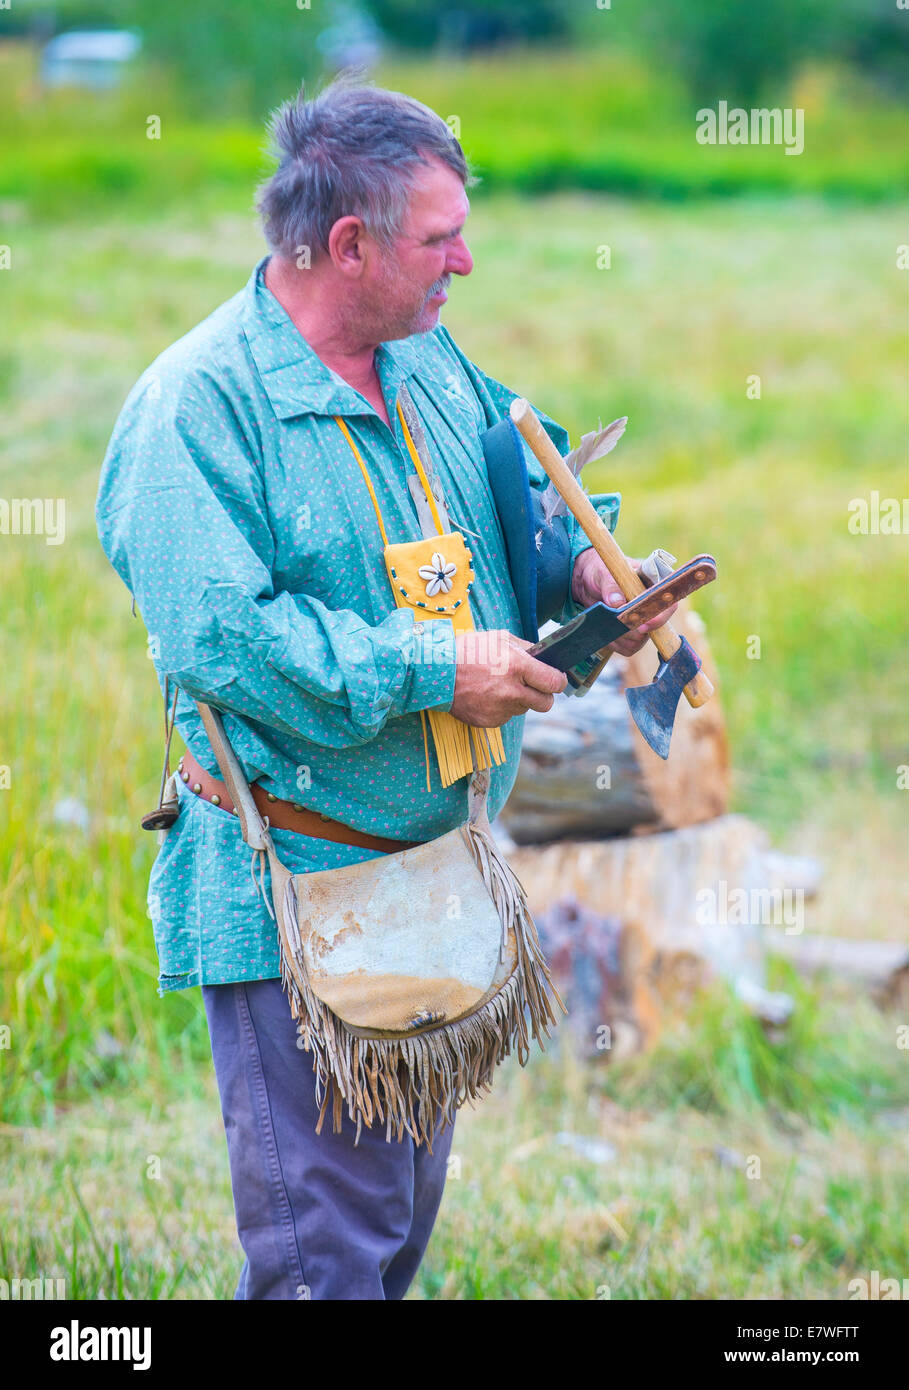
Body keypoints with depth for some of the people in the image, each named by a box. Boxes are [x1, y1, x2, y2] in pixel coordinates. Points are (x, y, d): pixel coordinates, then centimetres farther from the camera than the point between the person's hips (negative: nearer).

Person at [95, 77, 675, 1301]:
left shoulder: (427, 360, 7)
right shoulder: (197, 404, -18)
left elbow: (519, 457, 25)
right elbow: (215, 638, -26)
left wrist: (579, 559, 2)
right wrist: (432, 671, -25)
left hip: (437, 866, 9)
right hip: (295, 889, -8)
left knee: (406, 1213, 20)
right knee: (327, 1251, -7)